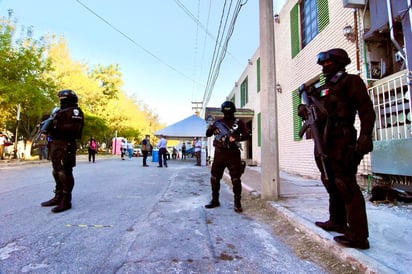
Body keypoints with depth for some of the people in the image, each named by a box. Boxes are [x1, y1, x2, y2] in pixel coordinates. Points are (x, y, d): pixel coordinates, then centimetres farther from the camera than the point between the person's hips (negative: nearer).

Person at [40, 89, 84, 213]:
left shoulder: (74, 111, -6)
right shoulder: (61, 111, 24)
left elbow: (75, 128, -20)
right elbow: (57, 124, 22)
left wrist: (57, 126, -24)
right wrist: (49, 126, 2)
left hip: (66, 145, -10)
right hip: (56, 144, 10)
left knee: (65, 173, -9)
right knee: (57, 172, 15)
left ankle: (66, 201, -3)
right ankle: (58, 197, 25)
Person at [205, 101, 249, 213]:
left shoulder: (238, 122, 4)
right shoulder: (218, 122, 12)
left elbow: (246, 135, -5)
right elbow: (208, 134, 11)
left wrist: (236, 138, -22)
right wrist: (211, 127, -10)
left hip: (233, 154, -3)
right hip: (219, 154, 4)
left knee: (236, 179, -3)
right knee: (214, 178, 8)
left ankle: (237, 203, 9)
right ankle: (215, 200, 24)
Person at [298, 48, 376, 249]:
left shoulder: (351, 81, 0)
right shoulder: (321, 89, 22)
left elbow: (367, 111, -9)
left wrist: (365, 137, -21)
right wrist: (306, 114, 4)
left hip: (341, 142, -8)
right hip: (323, 143, 8)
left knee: (346, 185, -9)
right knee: (331, 184, 15)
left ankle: (358, 235, -2)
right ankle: (337, 222, 29)